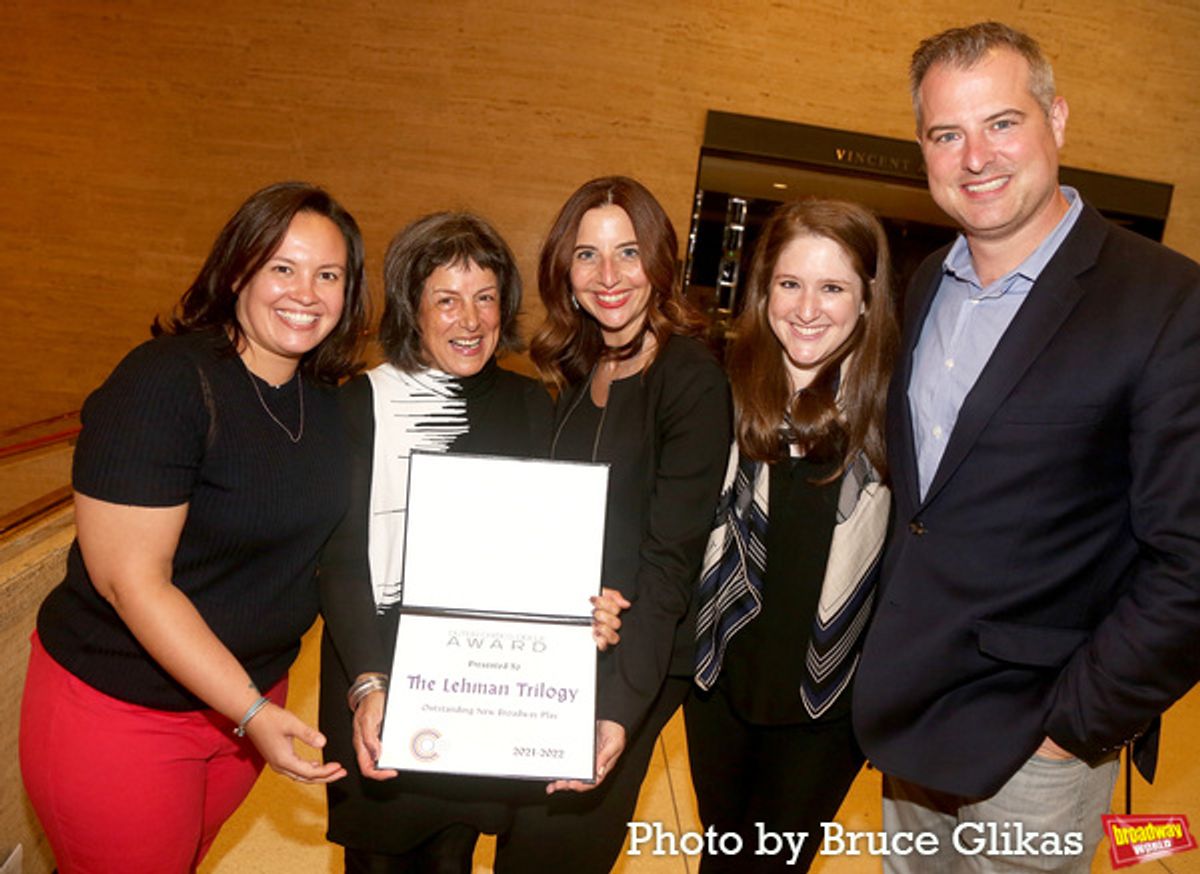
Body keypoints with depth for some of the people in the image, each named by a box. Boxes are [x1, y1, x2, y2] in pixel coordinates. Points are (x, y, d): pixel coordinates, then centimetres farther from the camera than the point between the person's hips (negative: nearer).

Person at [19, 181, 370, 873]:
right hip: (119, 710, -6)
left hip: (253, 690, 6)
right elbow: (129, 578, -24)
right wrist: (252, 712, -23)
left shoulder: (327, 399, -1)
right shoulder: (166, 382, -23)